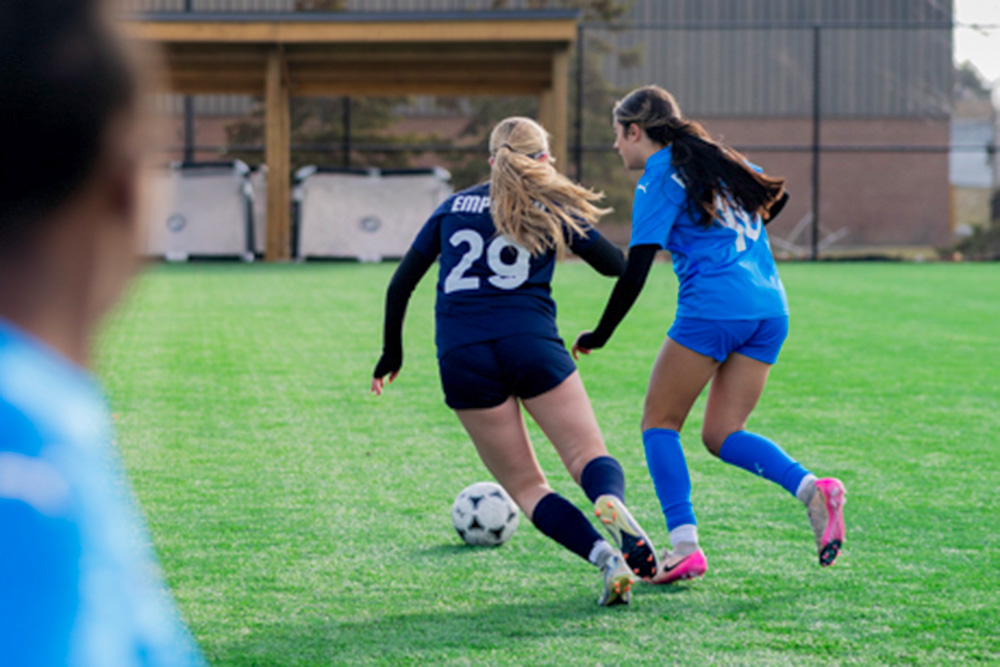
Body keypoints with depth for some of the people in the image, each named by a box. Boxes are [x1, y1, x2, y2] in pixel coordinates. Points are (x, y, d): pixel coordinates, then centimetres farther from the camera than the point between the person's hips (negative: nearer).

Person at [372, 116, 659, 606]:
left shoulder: (453, 207, 18)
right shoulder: (551, 207, 11)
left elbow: (400, 285, 20)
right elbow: (618, 266, 11)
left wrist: (392, 353, 31)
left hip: (461, 359, 2)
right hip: (530, 342, -2)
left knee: (525, 487, 7)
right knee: (588, 455, 3)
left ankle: (604, 555, -16)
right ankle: (611, 502, -35)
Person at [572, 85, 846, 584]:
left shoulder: (659, 179, -3)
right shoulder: (718, 160, 19)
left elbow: (635, 271, -8)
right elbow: (775, 195, 33)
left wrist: (600, 336, -1)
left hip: (712, 308, -7)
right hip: (770, 309, 7)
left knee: (660, 423, 4)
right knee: (722, 434, 10)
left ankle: (684, 545, -8)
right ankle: (811, 488, -14)